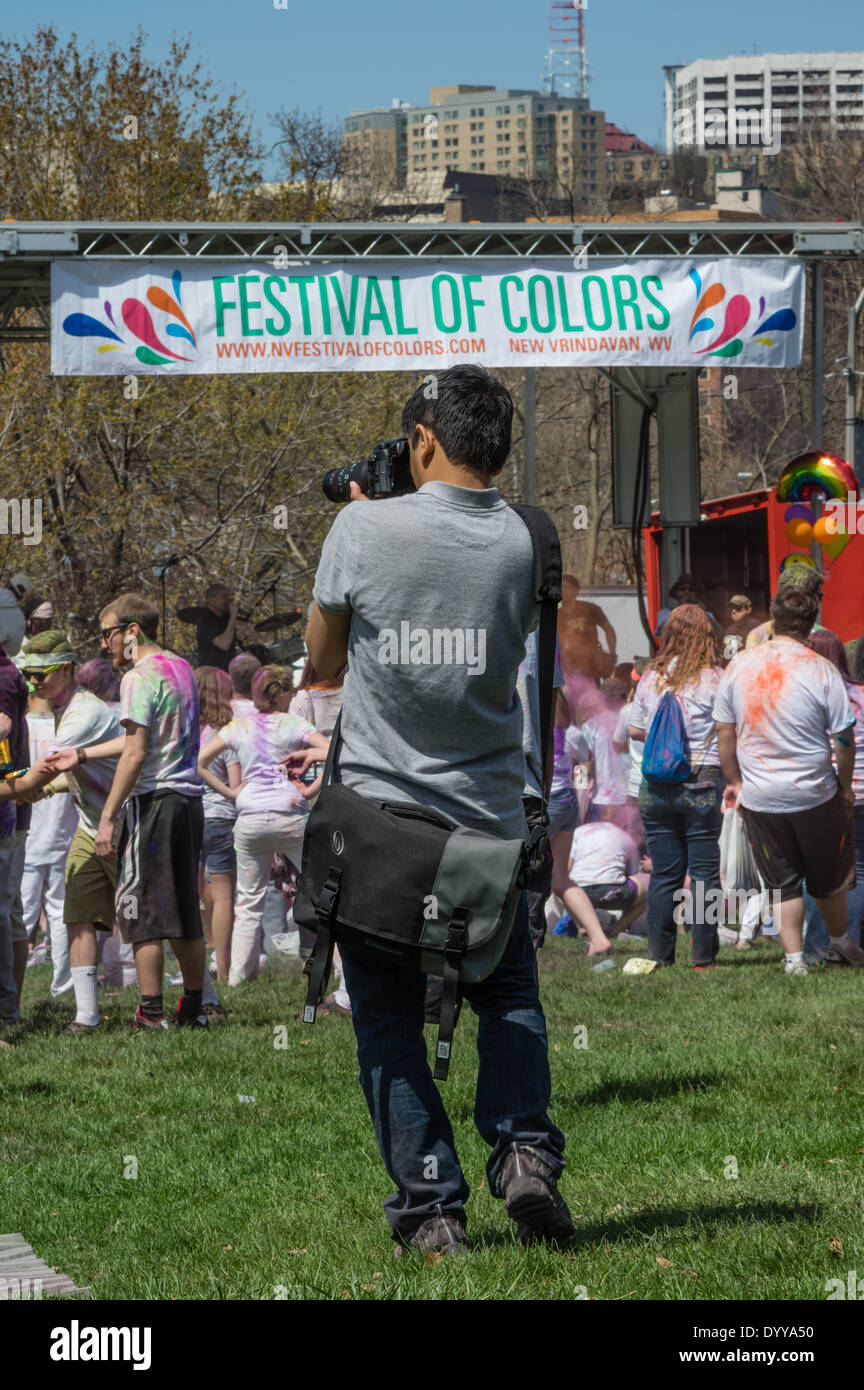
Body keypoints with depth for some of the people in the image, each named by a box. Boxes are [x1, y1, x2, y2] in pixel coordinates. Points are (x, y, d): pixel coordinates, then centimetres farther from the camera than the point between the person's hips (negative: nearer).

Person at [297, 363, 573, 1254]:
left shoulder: (365, 528, -9)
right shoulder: (521, 543, -3)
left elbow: (322, 658, 4)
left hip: (379, 814, -2)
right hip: (490, 816, 2)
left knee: (389, 1020, 6)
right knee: (508, 993, 19)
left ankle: (430, 1206, 0)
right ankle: (524, 1151, -2)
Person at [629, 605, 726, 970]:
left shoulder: (651, 676, 4)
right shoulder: (713, 679, -8)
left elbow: (635, 730, 12)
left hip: (655, 785, 4)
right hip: (701, 783, -4)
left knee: (663, 872, 8)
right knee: (704, 871, 1)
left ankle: (660, 954, 10)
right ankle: (703, 956, 1)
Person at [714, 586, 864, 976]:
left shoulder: (739, 667, -2)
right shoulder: (820, 670, -12)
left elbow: (724, 732, 3)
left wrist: (735, 781, 14)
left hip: (759, 797, 2)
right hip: (815, 796, -2)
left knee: (783, 884, 13)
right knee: (828, 877, 18)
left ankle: (794, 958, 9)